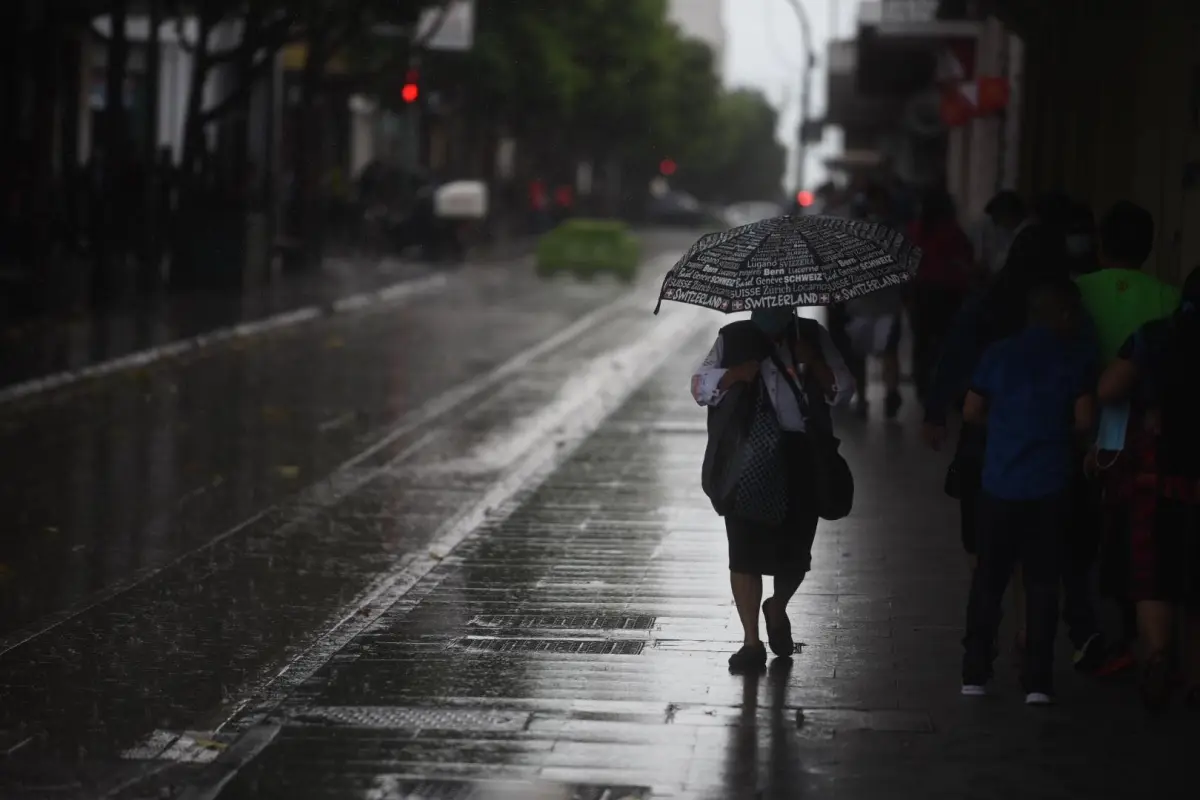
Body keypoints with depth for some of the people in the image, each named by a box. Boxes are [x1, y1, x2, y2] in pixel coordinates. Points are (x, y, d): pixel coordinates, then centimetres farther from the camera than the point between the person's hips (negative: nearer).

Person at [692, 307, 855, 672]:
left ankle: (777, 609, 36)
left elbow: (843, 390, 5)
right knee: (745, 548, -6)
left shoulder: (814, 338, 9)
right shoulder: (734, 339, 5)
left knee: (795, 550, 4)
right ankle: (751, 641, 1)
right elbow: (701, 386, 2)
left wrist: (814, 363, -12)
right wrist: (734, 375, -16)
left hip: (801, 458, 1)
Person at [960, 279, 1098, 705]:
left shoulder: (1000, 354, 3)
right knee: (1042, 583, 4)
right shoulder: (1076, 358, -4)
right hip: (1049, 488, -2)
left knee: (989, 578, 12)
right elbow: (1084, 420, -8)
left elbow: (971, 411, 5)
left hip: (999, 484, 2)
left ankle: (974, 673, 13)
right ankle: (1037, 682, 0)